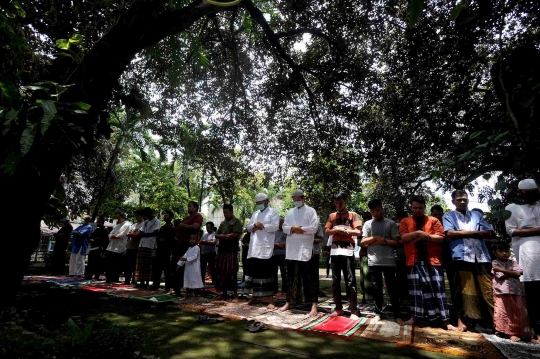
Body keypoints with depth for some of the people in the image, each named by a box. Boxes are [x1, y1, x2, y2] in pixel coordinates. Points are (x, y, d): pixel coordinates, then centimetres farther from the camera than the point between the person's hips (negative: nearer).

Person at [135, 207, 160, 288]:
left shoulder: (156, 221, -2)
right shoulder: (145, 222, 20)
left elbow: (155, 233, -12)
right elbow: (140, 233, 16)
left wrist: (145, 234, -8)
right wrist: (141, 234, -6)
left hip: (150, 245, -7)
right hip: (142, 245, 7)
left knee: (147, 265, -4)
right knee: (141, 264, 6)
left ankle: (147, 283, 0)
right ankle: (142, 282, 12)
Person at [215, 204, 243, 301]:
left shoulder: (236, 221, -1)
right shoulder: (223, 223, 21)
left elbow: (235, 234, -13)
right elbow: (216, 235, 15)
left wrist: (222, 236, -5)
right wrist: (225, 236, -7)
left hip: (232, 250, -7)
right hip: (221, 250, 7)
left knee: (232, 272, -7)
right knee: (221, 272, 8)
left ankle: (235, 295, 0)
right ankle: (224, 294, 18)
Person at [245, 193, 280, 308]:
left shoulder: (273, 212, 3)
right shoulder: (255, 214, 22)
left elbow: (275, 226, -11)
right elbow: (248, 228, 15)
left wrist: (261, 226, -10)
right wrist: (254, 225, -5)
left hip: (266, 247, -6)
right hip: (254, 248, 6)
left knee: (266, 272, -7)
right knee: (254, 271, 9)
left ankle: (270, 300, -1)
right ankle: (254, 297, 21)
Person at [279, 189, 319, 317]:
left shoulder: (310, 211, 0)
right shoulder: (289, 212, 15)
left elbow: (314, 228, -11)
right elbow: (284, 228, 8)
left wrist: (299, 229, -11)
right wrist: (293, 229, -11)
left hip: (305, 249, -5)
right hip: (291, 249, 5)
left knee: (308, 277, -2)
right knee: (291, 276, 12)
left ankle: (313, 304, 5)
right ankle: (289, 302, 23)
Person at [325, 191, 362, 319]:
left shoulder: (353, 215, 5)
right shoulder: (332, 216, 15)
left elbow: (358, 232, -3)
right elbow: (327, 232, 9)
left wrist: (344, 230, -7)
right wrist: (336, 229, -9)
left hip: (347, 251, -4)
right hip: (334, 251, 4)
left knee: (350, 281, -3)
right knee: (335, 281, 8)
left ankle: (353, 310, 3)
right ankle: (338, 308, 18)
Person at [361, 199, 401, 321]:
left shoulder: (391, 223, 2)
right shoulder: (367, 224, 7)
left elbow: (396, 242, -1)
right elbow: (363, 242, 2)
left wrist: (383, 240, -14)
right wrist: (376, 238, -11)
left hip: (388, 261, -2)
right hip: (373, 262, 2)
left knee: (392, 289, 5)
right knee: (376, 288, 10)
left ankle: (397, 314, 17)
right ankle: (378, 313, 22)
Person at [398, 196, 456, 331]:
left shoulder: (434, 221, 6)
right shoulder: (405, 222, 7)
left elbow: (440, 238, -4)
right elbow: (403, 238, -6)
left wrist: (425, 236, -15)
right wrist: (418, 233, -18)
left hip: (432, 261, -1)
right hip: (414, 261, 1)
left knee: (438, 290, 3)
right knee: (416, 290, 7)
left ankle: (445, 321, 13)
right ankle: (415, 317, 18)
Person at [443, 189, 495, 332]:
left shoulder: (477, 215, 21)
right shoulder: (448, 216, 10)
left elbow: (488, 233, 10)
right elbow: (450, 233, -6)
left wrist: (469, 232, -4)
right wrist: (474, 232, 0)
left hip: (481, 257, 3)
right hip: (462, 257, -3)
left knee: (487, 290, 2)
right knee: (463, 290, 1)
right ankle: (461, 319, 9)